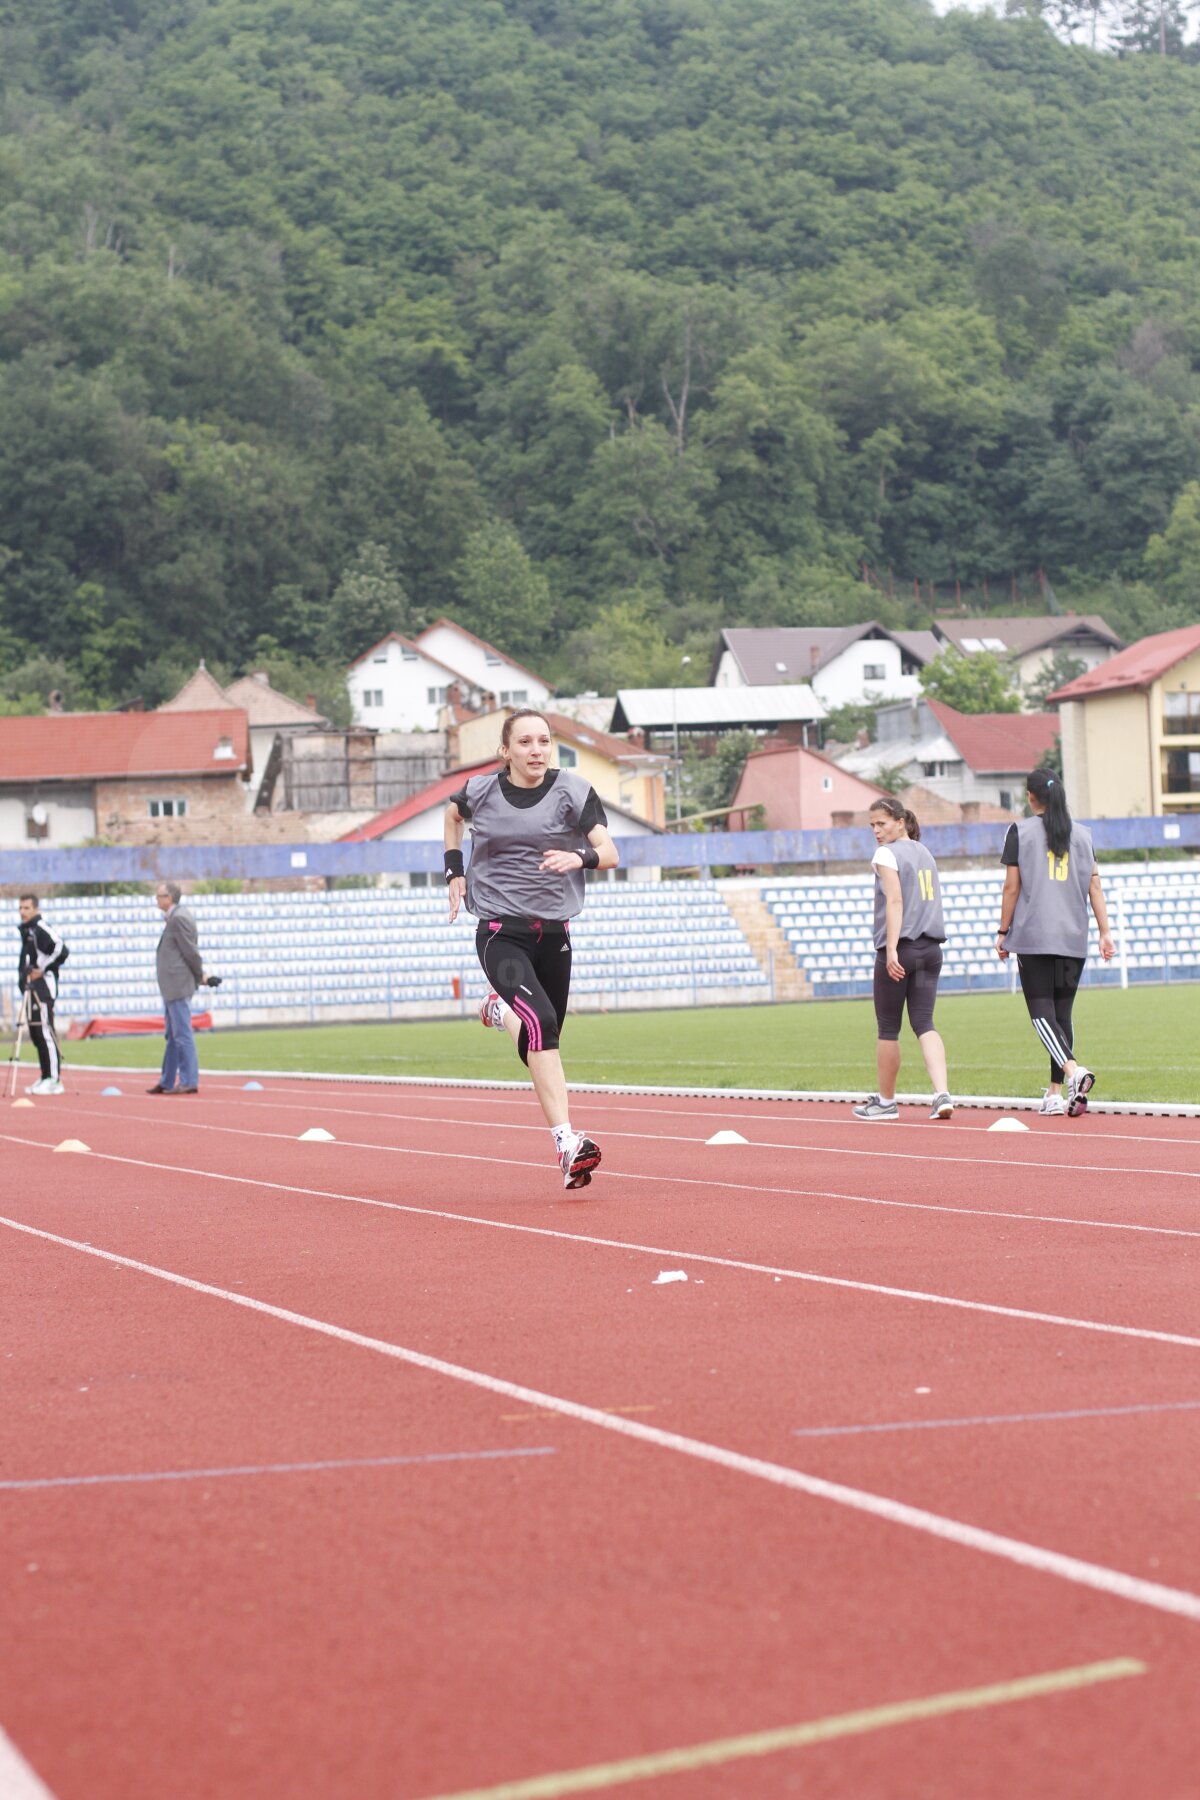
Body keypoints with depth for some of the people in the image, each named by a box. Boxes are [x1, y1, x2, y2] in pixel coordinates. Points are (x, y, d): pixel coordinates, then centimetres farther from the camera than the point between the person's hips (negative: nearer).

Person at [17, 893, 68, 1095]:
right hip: (32, 989, 10)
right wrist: (25, 977, 16)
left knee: (45, 1033, -12)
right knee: (36, 1034, 11)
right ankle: (45, 1077, 16)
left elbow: (60, 949, -23)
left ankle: (54, 1080, -13)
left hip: (43, 987, -10)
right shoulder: (26, 930, 18)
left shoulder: (40, 928, -12)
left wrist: (43, 969, -15)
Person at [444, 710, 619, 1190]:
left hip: (553, 933, 3)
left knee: (545, 1041, 14)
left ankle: (501, 1010, 50)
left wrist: (581, 856, -30)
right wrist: (454, 870, 14)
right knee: (541, 1022, -26)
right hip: (501, 933, -3)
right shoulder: (480, 792, 0)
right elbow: (452, 813, 23)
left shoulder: (572, 791, -2)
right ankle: (567, 1143, -33)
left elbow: (610, 853, -8)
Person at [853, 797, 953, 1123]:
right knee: (924, 1024, 2)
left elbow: (895, 900, -16)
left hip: (901, 949, -7)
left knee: (888, 1028, 6)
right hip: (931, 949, 7)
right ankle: (942, 1095, -17)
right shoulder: (924, 853, 18)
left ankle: (885, 1101, 17)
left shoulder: (887, 854, -6)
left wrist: (891, 950, -21)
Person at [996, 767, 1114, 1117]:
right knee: (1062, 1012, 9)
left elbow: (1011, 886, -3)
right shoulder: (1081, 833, 10)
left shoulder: (1020, 831, 0)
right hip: (1074, 939, 4)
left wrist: (1003, 932, 3)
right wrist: (1105, 931, 7)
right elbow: (1094, 885, 6)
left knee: (1041, 1011, -6)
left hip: (1033, 937, -4)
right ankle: (1056, 1094, 8)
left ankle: (1073, 1069, -29)